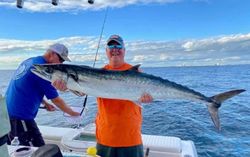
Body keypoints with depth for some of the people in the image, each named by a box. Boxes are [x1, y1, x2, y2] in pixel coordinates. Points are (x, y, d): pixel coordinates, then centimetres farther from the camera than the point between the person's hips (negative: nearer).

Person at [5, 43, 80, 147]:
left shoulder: (29, 61, 9)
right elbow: (56, 100, -14)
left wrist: (45, 104, 17)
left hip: (10, 109, 10)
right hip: (21, 114, -10)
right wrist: (73, 113, -1)